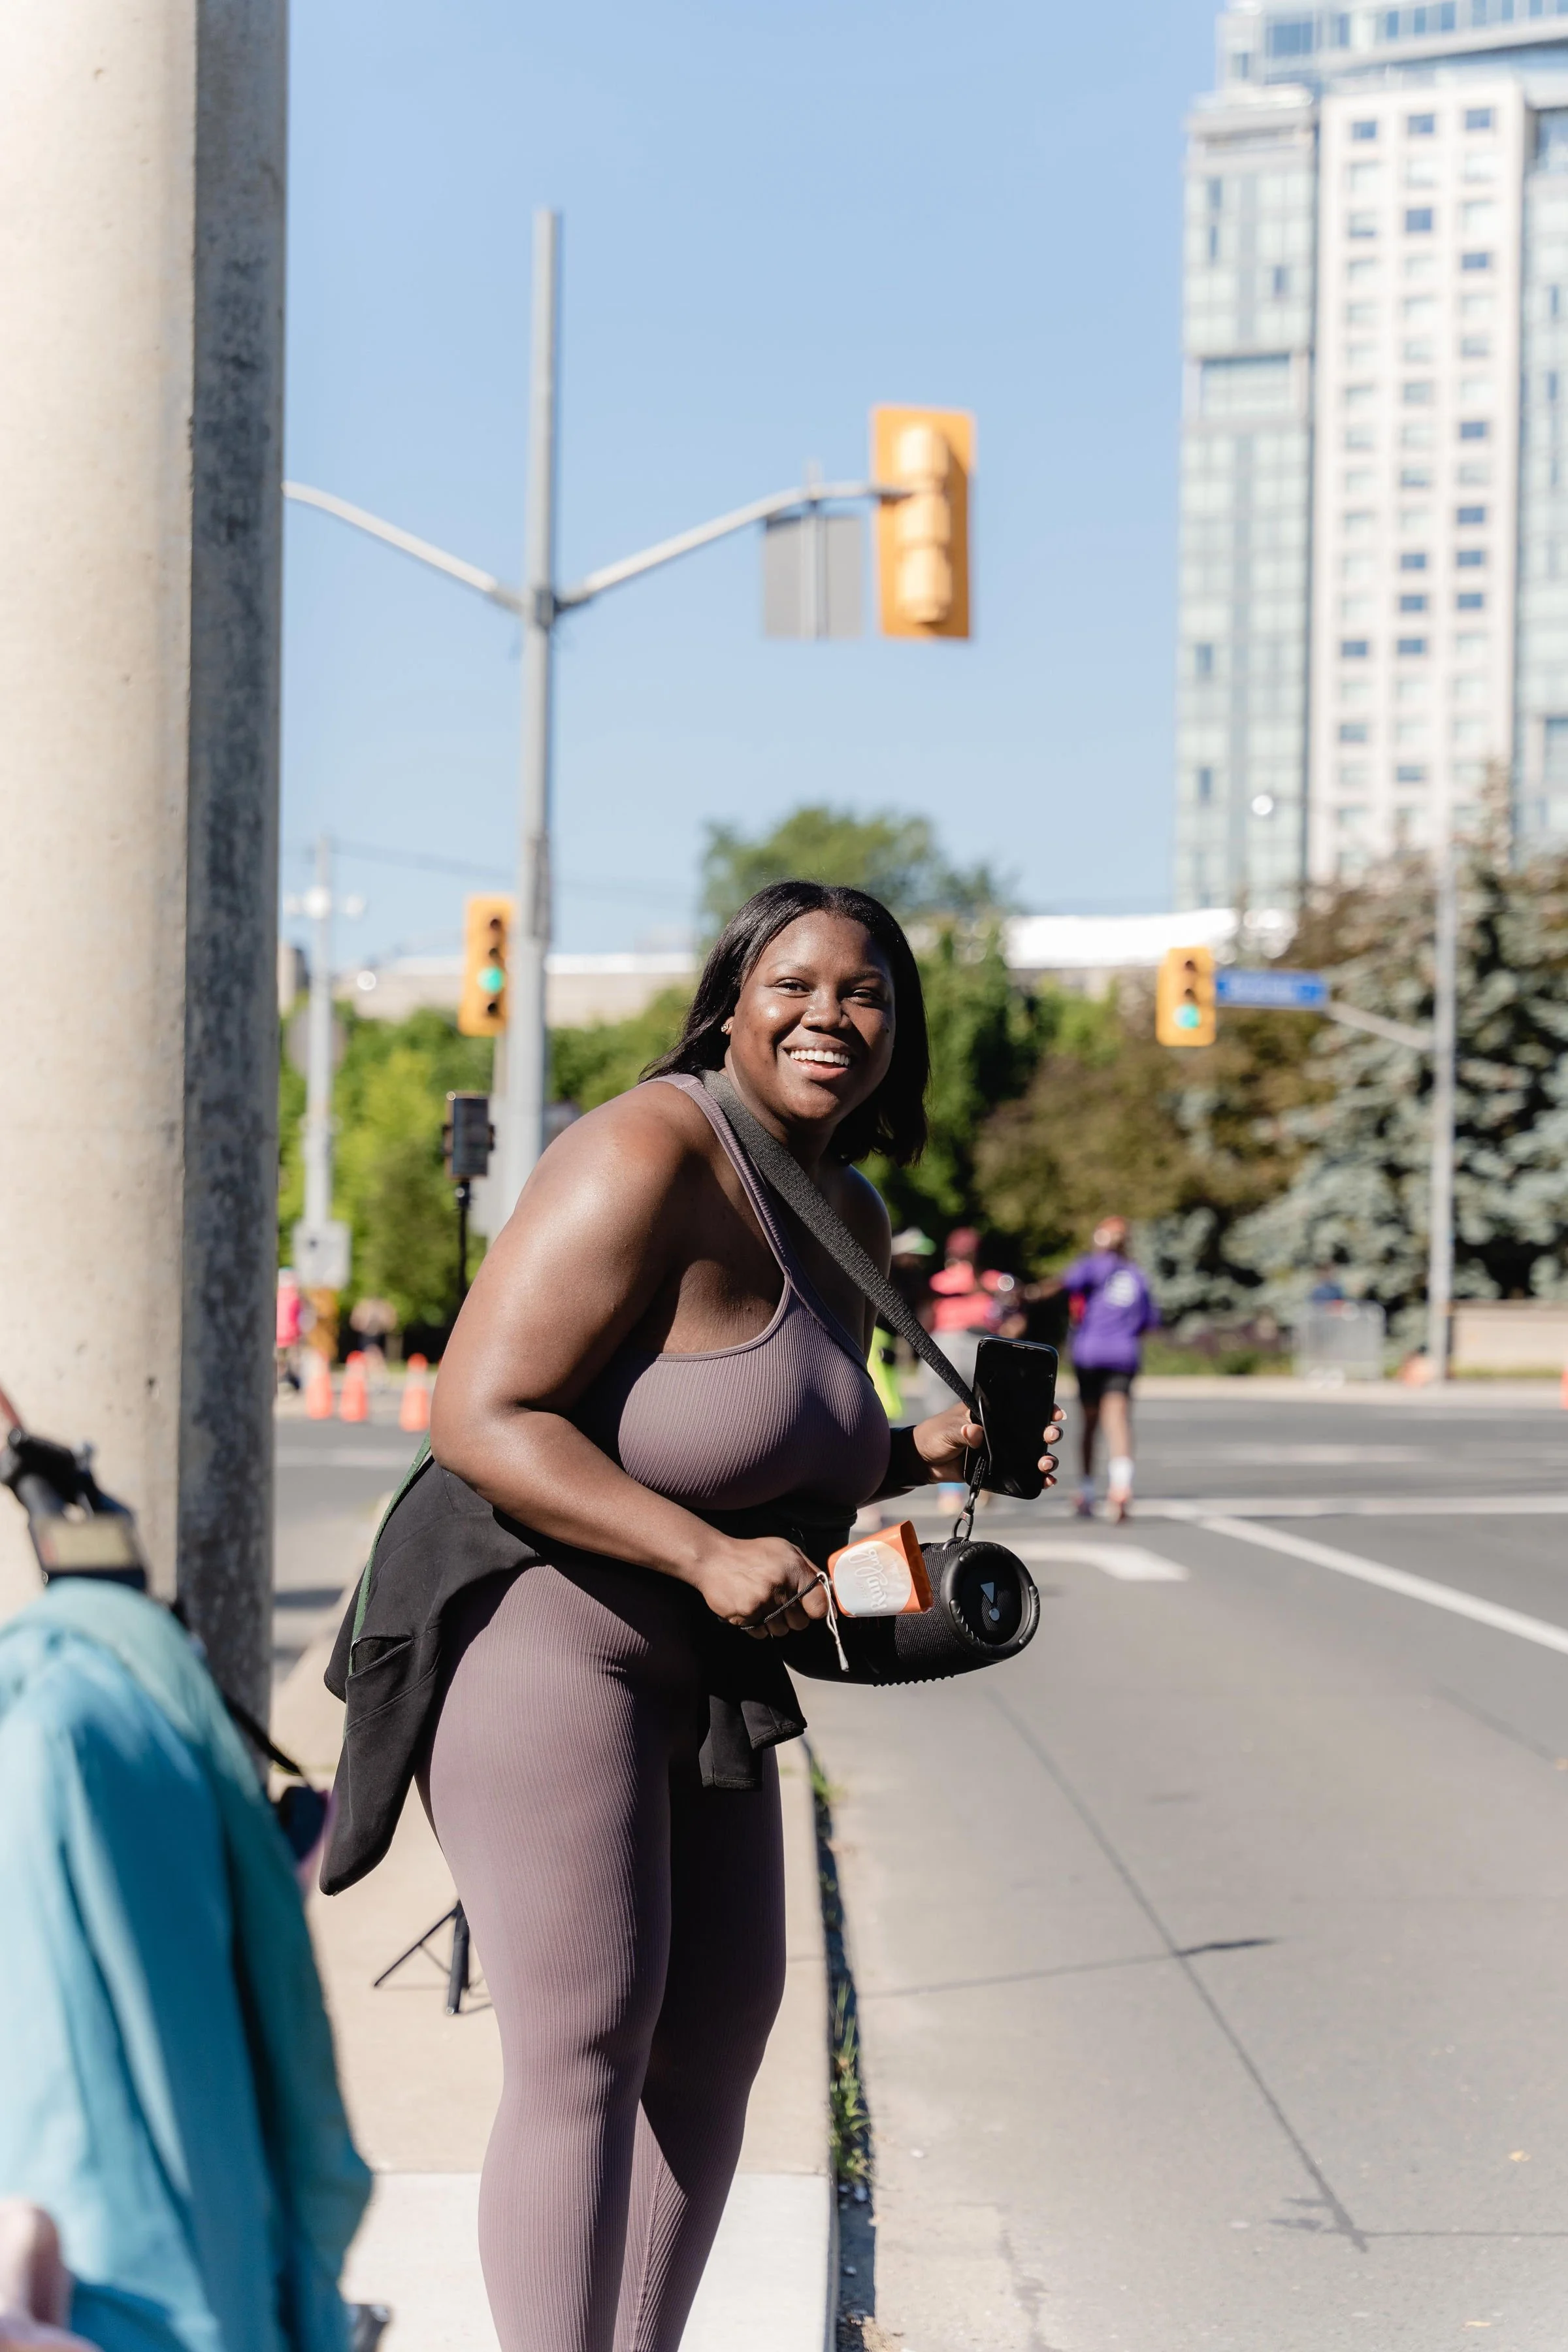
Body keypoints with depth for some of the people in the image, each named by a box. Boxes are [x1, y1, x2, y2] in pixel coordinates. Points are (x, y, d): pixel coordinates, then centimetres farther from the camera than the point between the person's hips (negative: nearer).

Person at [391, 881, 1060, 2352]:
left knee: (717, 2032, 13)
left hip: (693, 1670, 10)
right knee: (585, 2050, -13)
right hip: (539, 1632, -10)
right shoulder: (648, 1161, -19)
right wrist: (710, 1555, -29)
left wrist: (922, 1455, 2)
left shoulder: (852, 1221, 10)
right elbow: (481, 1419, -25)